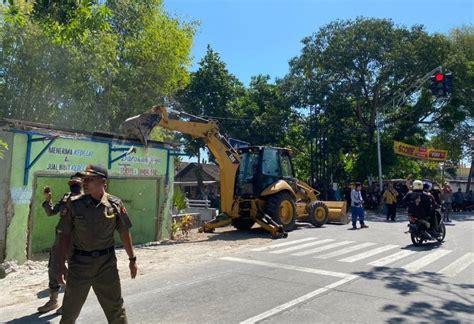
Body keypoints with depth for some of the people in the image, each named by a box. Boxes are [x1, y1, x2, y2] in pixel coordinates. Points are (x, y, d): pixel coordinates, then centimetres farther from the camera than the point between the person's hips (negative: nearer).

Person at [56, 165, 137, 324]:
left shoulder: (115, 204, -7)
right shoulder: (74, 204, -7)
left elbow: (124, 233, 2)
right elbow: (65, 235, 0)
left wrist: (132, 259, 6)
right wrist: (61, 264, -2)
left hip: (107, 263, 0)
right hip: (79, 262, 1)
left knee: (115, 308, 12)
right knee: (70, 310, 15)